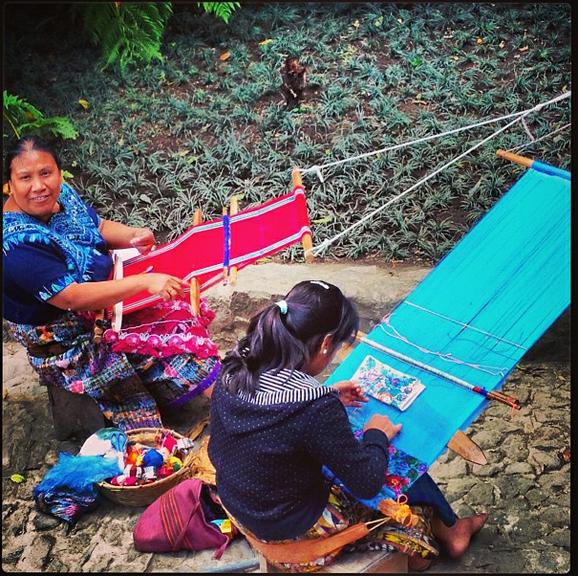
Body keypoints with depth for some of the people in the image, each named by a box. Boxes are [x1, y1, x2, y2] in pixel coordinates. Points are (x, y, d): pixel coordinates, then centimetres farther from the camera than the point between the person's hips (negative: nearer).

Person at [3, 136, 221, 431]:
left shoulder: (61, 194, -4)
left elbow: (100, 228, 12)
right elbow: (72, 298, -32)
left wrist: (134, 235, -10)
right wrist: (144, 282, -35)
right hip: (69, 348, -8)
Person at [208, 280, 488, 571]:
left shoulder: (236, 368, -14)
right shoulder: (317, 409, -34)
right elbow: (368, 482, -22)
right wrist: (377, 436, -5)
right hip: (290, 528, -7)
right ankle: (449, 530, 41)